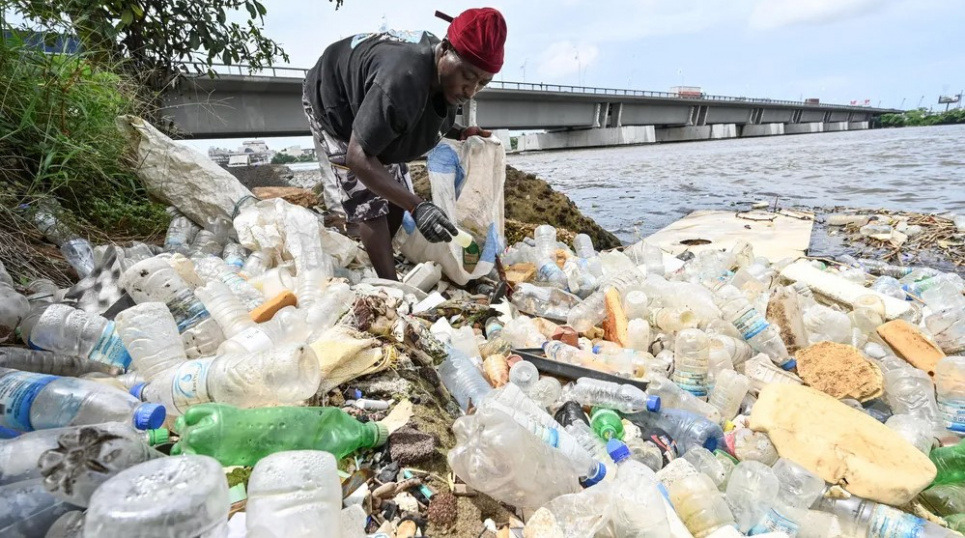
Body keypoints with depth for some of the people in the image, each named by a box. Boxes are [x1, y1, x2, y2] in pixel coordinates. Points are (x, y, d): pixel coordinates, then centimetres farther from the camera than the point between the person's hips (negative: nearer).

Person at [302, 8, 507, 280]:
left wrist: (460, 133, -14)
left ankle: (378, 262, 25)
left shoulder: (448, 79, -17)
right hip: (332, 104, -7)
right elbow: (358, 157, -42)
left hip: (373, 105, 8)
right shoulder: (401, 81, -44)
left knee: (397, 198, 7)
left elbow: (426, 116, 5)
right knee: (370, 205, -13)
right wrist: (417, 207, -50)